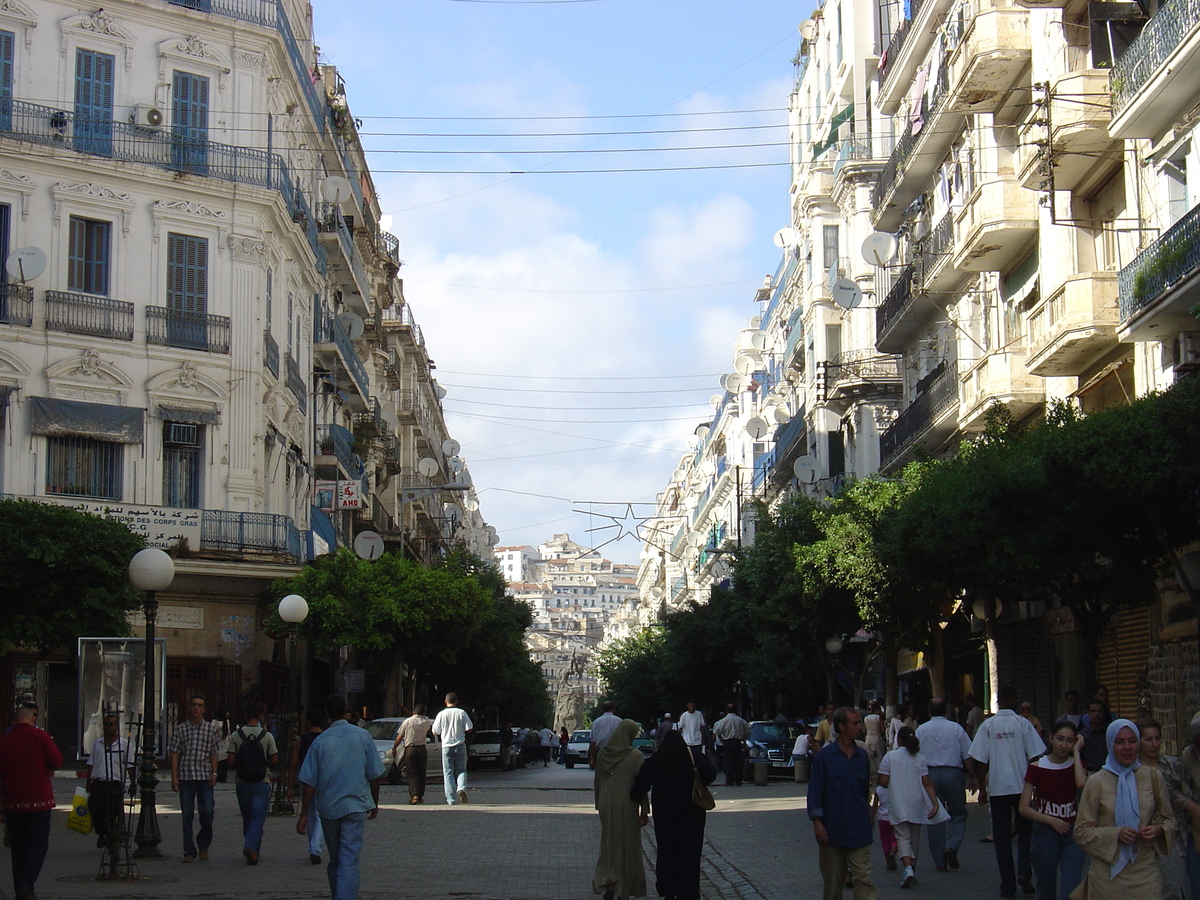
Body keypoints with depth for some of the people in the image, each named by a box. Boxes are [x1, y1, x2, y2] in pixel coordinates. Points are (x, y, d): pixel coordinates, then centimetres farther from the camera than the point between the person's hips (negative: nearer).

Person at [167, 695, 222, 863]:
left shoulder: (211, 728, 10)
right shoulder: (180, 729, 7)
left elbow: (213, 753, 11)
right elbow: (174, 754, 5)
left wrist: (214, 773, 0)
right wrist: (174, 777, -3)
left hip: (205, 776, 0)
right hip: (185, 776, 0)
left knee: (207, 812, -8)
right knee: (187, 816, 2)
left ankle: (203, 844, 16)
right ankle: (189, 851, 10)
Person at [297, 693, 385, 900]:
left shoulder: (320, 741, -1)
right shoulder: (362, 736, -2)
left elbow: (309, 782, -3)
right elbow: (375, 774, 1)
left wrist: (304, 814, 2)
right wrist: (375, 803, 14)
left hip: (328, 808, 2)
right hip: (355, 806, -2)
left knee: (335, 859, 17)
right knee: (349, 860, -6)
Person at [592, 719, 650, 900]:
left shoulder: (602, 754, 2)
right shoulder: (635, 755, -12)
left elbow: (597, 782, 9)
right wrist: (644, 810, -6)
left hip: (606, 805, 4)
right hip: (626, 805, -4)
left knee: (609, 844, 15)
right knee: (627, 845, 7)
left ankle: (608, 884, 3)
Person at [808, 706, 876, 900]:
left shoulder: (862, 756, 7)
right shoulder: (824, 756, -4)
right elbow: (815, 791, -4)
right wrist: (817, 822, -10)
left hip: (859, 830, 2)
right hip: (832, 829, -2)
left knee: (863, 878, -6)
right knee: (833, 882, 9)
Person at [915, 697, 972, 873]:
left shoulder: (921, 730, 4)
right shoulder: (956, 728, 1)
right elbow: (968, 756, 1)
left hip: (929, 774, 1)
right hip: (953, 773, -1)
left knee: (934, 817, 6)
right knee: (958, 814, 11)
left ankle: (940, 861, 6)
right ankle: (952, 846, -13)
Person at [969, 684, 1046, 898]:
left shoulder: (987, 726, -2)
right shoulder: (1023, 723, -3)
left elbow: (980, 760, -3)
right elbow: (1035, 756, -4)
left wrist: (982, 788, 5)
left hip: (997, 788, 0)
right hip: (1022, 786, 0)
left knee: (1001, 836, 6)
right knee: (1025, 830, 15)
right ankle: (1024, 872, -5)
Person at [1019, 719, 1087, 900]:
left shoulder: (1076, 764, 3)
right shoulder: (1037, 767, -3)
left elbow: (1082, 783, -22)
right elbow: (1024, 808, -4)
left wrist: (1076, 752, -13)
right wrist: (1051, 821, -15)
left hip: (1072, 834, 0)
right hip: (1045, 835, 0)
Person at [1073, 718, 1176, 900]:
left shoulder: (1152, 776, 4)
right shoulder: (1097, 782, -2)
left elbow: (1169, 819, 13)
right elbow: (1081, 832, -3)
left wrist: (1158, 830, -9)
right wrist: (1115, 834, -18)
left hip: (1146, 874, 2)